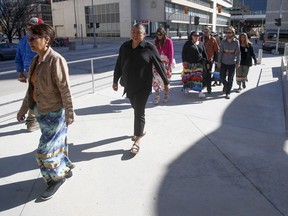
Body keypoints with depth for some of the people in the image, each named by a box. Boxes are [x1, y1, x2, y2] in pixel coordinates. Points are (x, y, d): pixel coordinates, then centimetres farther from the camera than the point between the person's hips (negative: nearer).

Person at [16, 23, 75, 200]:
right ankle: (65, 169, 40)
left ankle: (57, 177, 26)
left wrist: (69, 114, -16)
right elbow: (32, 88, 12)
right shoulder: (36, 60, 4)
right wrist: (24, 108, 17)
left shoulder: (56, 61, -21)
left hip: (54, 113, -8)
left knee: (47, 149, 3)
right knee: (57, 143, 21)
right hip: (41, 111, 8)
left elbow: (65, 90, -20)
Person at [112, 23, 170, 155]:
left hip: (143, 86, -4)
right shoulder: (125, 47, 3)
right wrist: (115, 81, 14)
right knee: (136, 108, 18)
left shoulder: (149, 47, -9)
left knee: (139, 111, -3)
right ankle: (140, 130, 40)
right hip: (128, 85, 5)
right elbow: (118, 65, 10)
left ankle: (137, 141, 4)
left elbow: (159, 65, -5)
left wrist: (166, 82, -2)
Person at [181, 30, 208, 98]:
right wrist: (184, 61, -7)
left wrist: (206, 62, 13)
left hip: (199, 64, 2)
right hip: (189, 64, -2)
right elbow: (183, 53, 1)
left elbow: (204, 54, 16)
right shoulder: (187, 43, 3)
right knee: (188, 76, 2)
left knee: (199, 77, -4)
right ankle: (186, 87, 26)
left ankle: (200, 91, -4)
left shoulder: (201, 44, 13)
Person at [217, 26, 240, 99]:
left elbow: (238, 53, -1)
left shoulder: (236, 42, -5)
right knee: (222, 78, 3)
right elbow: (220, 52, 2)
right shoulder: (223, 41, -2)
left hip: (232, 63, -1)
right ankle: (225, 85, 36)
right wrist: (219, 62, 0)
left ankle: (228, 93, 14)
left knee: (230, 79, 2)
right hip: (224, 63, 1)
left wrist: (238, 63, -4)